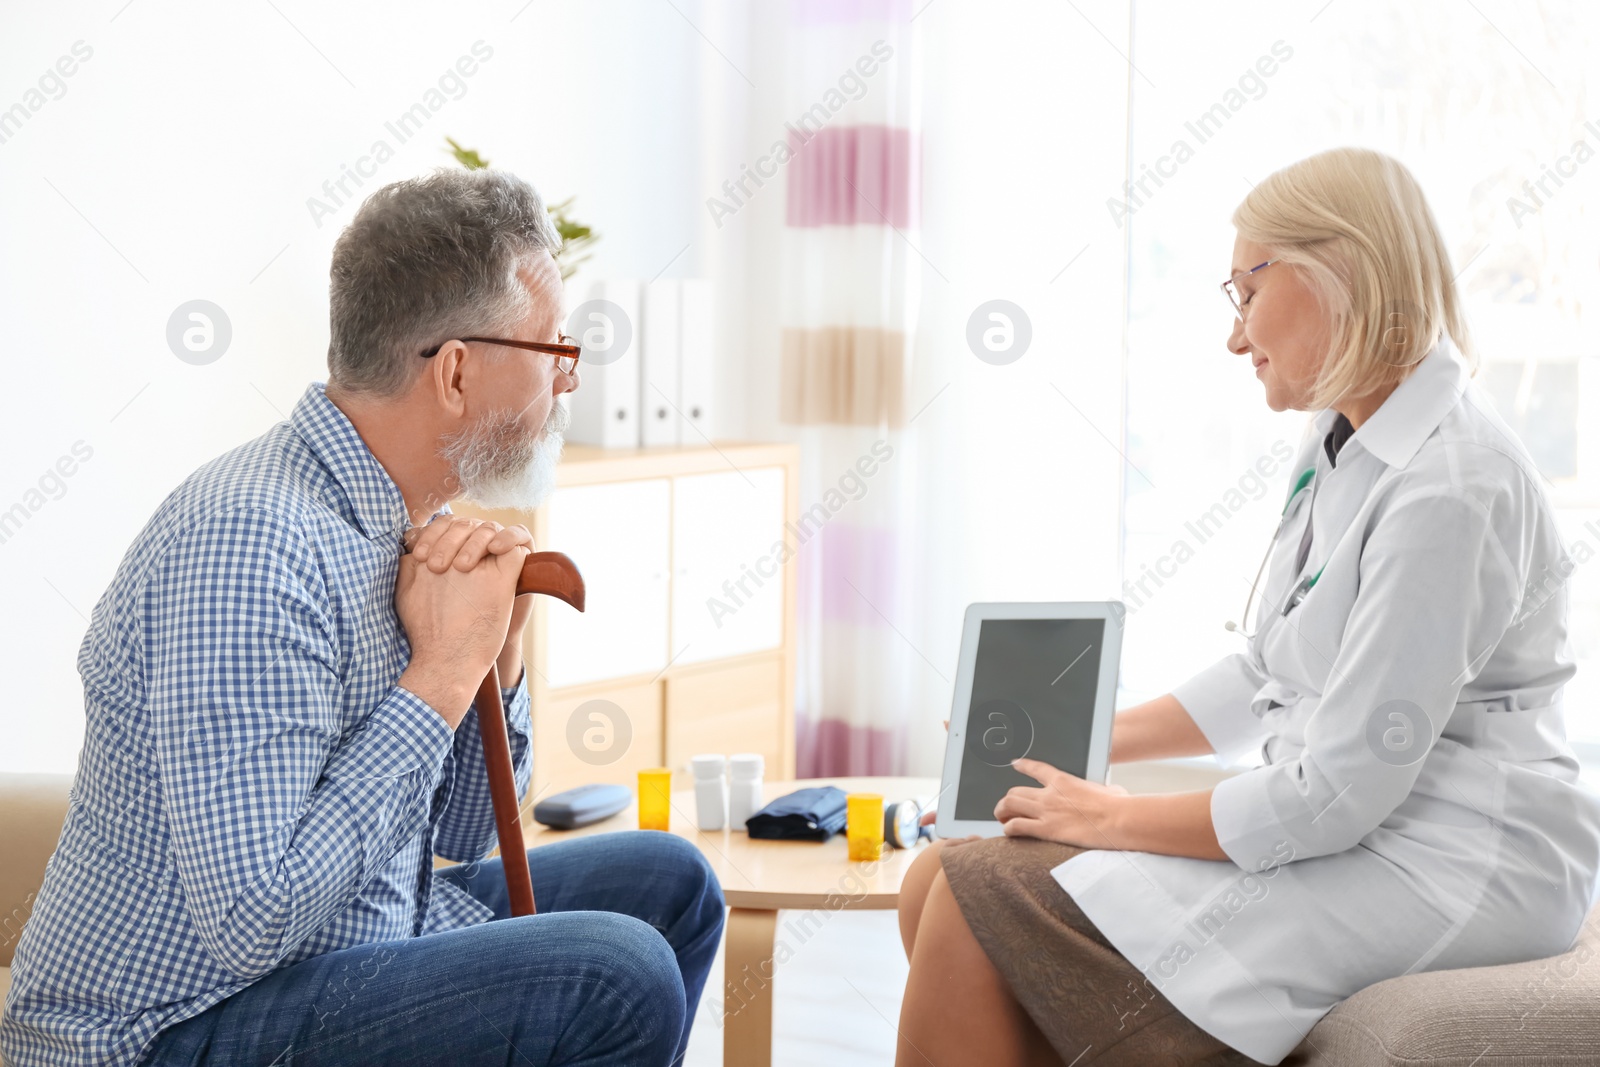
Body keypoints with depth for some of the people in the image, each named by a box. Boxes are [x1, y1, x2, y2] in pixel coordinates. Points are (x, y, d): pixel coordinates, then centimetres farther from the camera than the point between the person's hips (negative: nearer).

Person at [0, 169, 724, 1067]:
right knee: (616, 979, -24)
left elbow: (458, 835, 12)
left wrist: (496, 652, -6)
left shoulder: (411, 526, 4)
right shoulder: (249, 542, -25)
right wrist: (442, 673, -23)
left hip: (360, 943, 9)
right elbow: (252, 919, -31)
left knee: (666, 884, 13)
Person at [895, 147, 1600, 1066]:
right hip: (1345, 827, 9)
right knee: (947, 885, -3)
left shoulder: (1449, 488, -21)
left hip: (1444, 869, -9)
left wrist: (1117, 819, -11)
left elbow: (1339, 794, -22)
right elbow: (1266, 677, 21)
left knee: (983, 909, -18)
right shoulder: (1346, 446, 11)